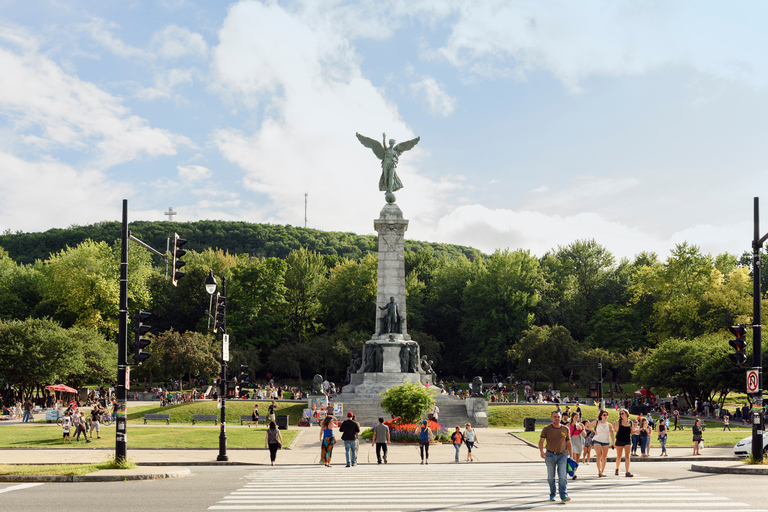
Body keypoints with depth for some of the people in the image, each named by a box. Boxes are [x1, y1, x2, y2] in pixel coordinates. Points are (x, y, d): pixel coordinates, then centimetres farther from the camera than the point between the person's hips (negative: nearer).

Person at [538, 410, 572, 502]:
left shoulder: (565, 429, 6)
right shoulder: (546, 429, 0)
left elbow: (568, 443, 12)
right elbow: (541, 441, -2)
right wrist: (541, 451, -19)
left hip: (562, 455, 0)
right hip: (550, 455, 0)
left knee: (563, 476, -11)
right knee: (551, 477, 7)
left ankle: (564, 495, -14)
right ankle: (552, 495, 19)